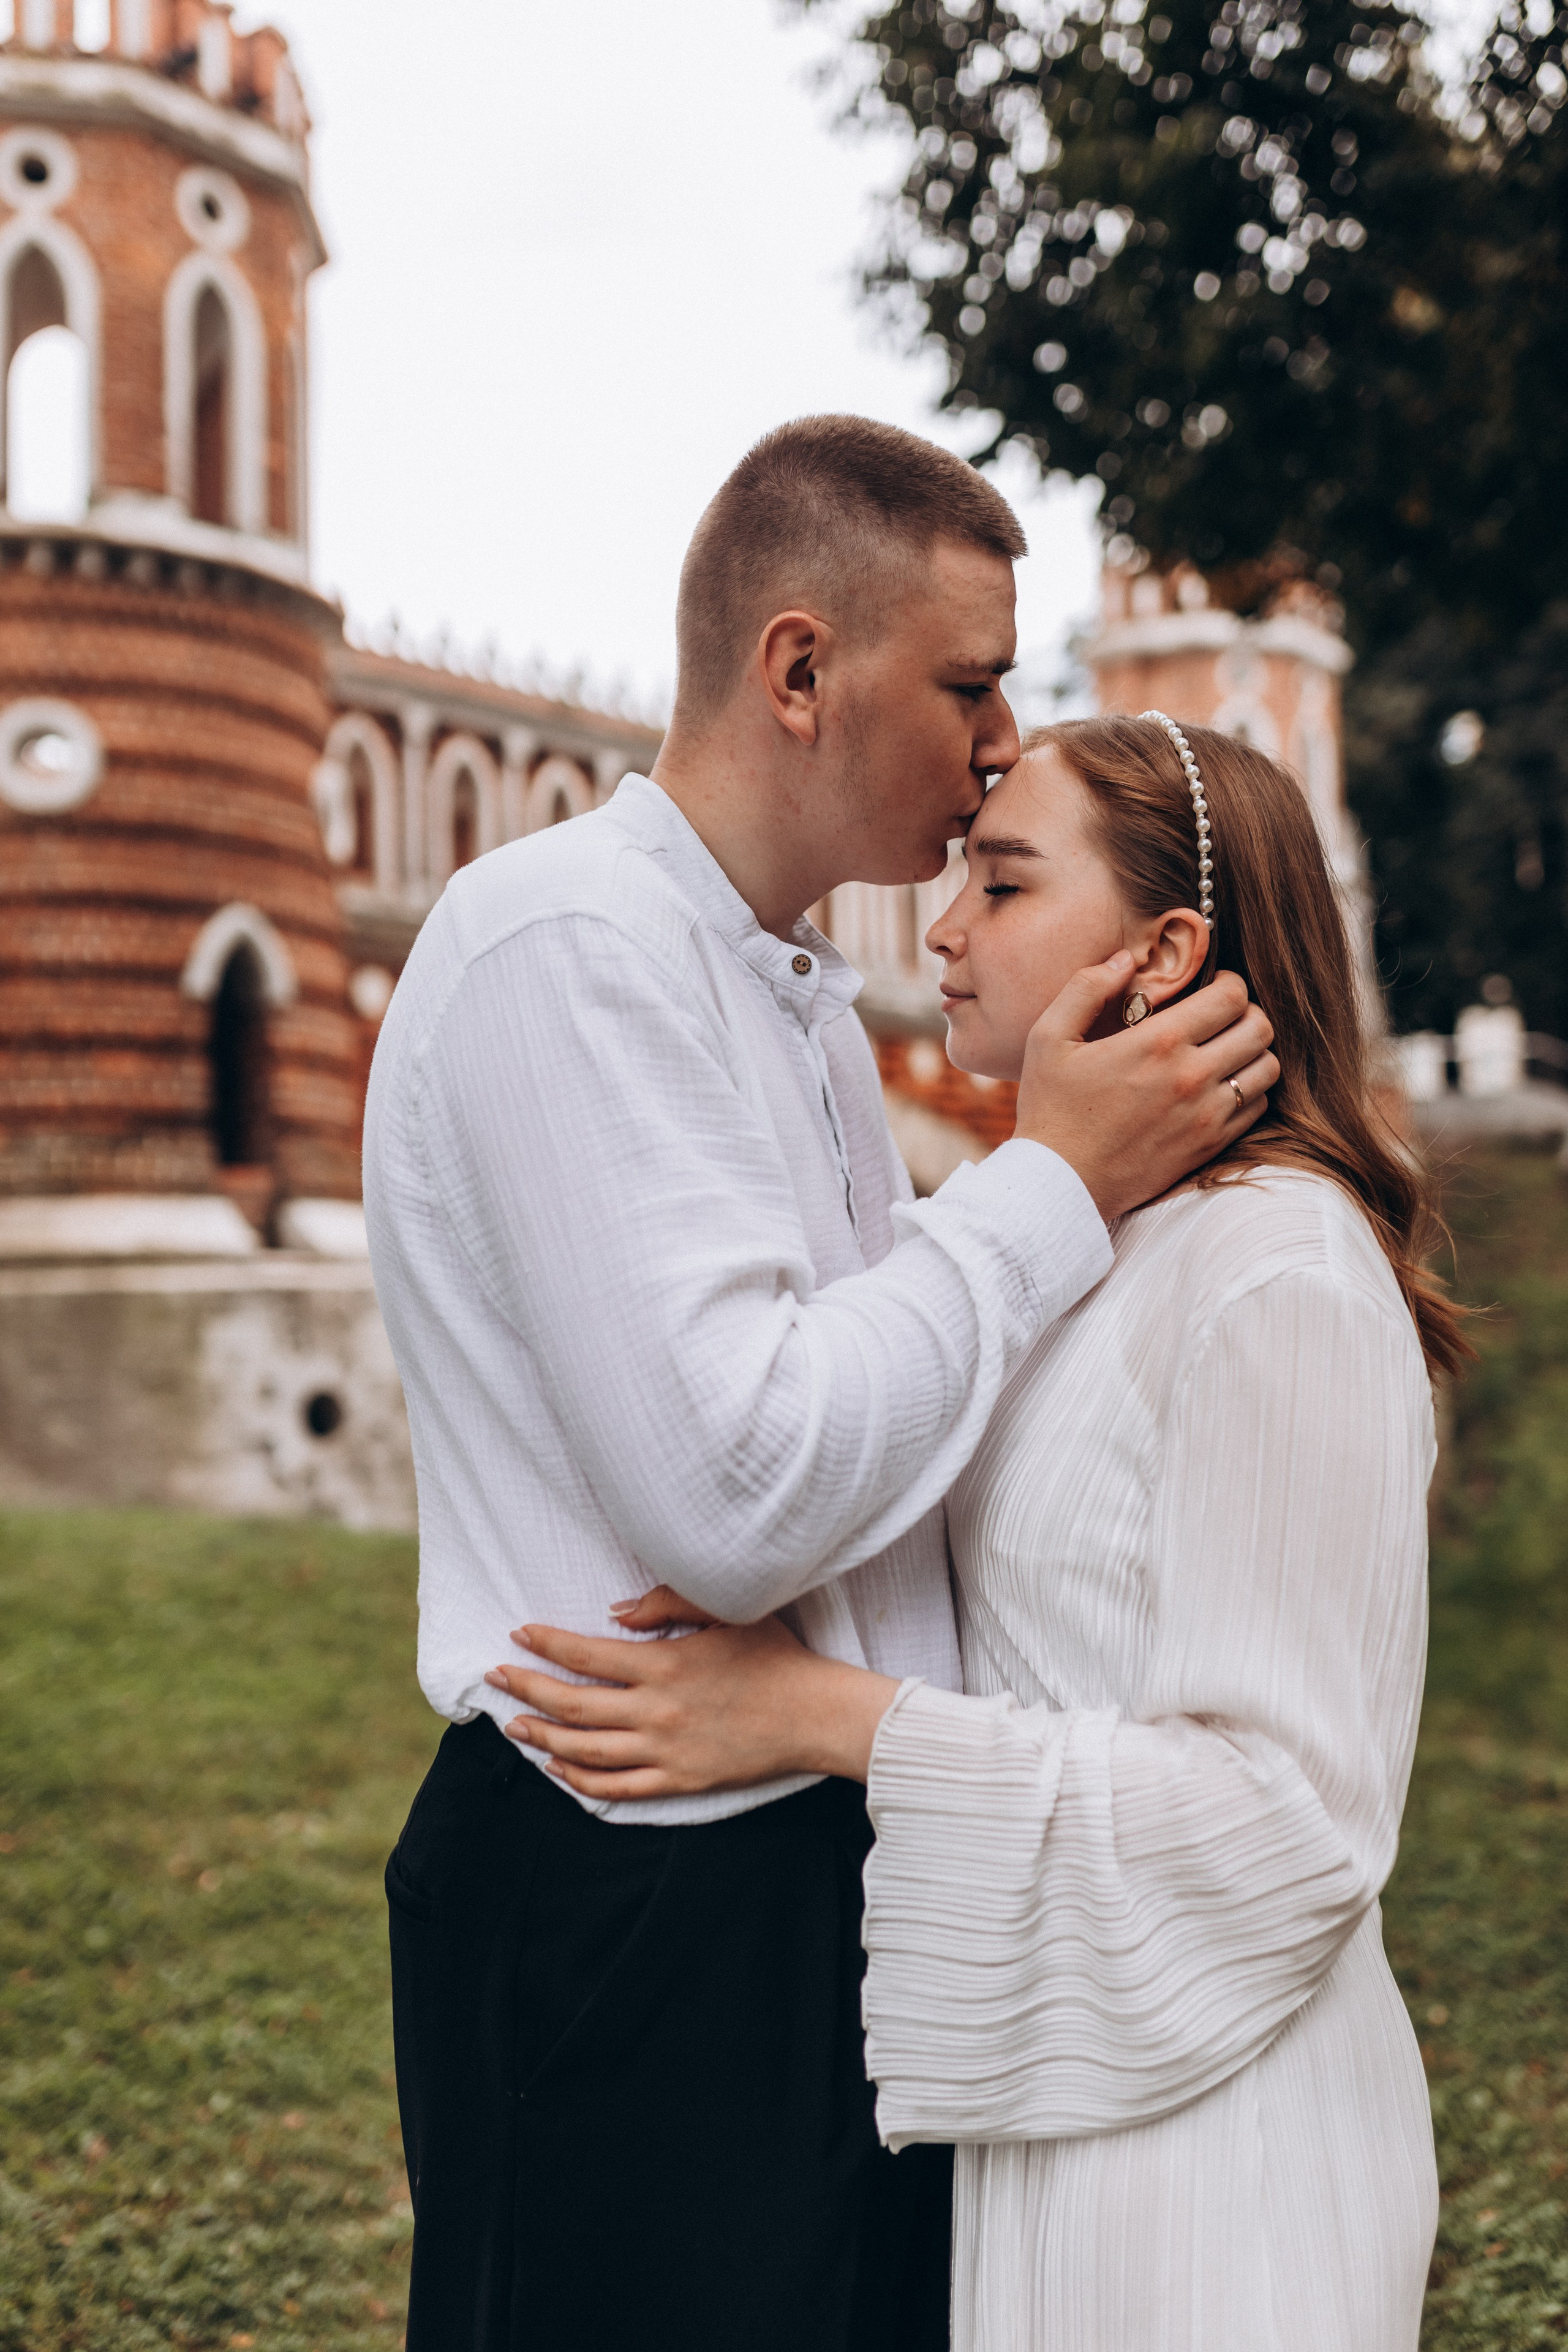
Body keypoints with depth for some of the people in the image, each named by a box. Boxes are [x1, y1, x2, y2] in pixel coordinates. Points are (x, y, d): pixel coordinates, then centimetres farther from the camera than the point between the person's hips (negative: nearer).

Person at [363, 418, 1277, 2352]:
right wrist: (1056, 1182, -17)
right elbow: (737, 1488, -26)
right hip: (643, 1919, -9)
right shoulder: (564, 943, -18)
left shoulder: (800, 989, 15)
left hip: (831, 1874, 9)